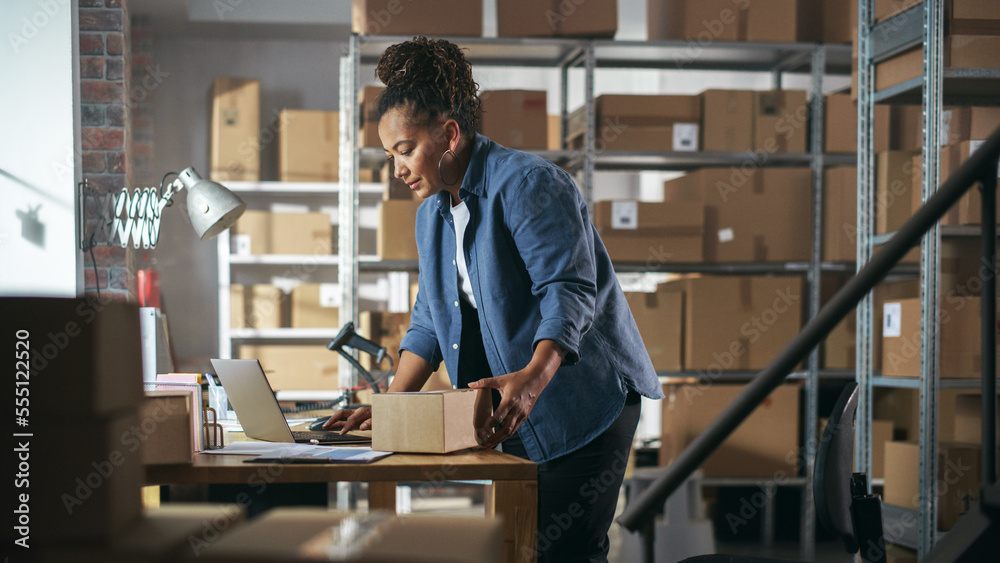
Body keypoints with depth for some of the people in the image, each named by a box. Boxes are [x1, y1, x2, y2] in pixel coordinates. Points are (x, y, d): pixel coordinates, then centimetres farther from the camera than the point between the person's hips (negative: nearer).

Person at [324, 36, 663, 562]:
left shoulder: (527, 183, -15)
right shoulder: (432, 214, 12)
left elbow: (568, 290, -24)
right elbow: (429, 321, 14)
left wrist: (533, 378, -39)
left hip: (584, 399, -8)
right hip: (518, 415, 8)